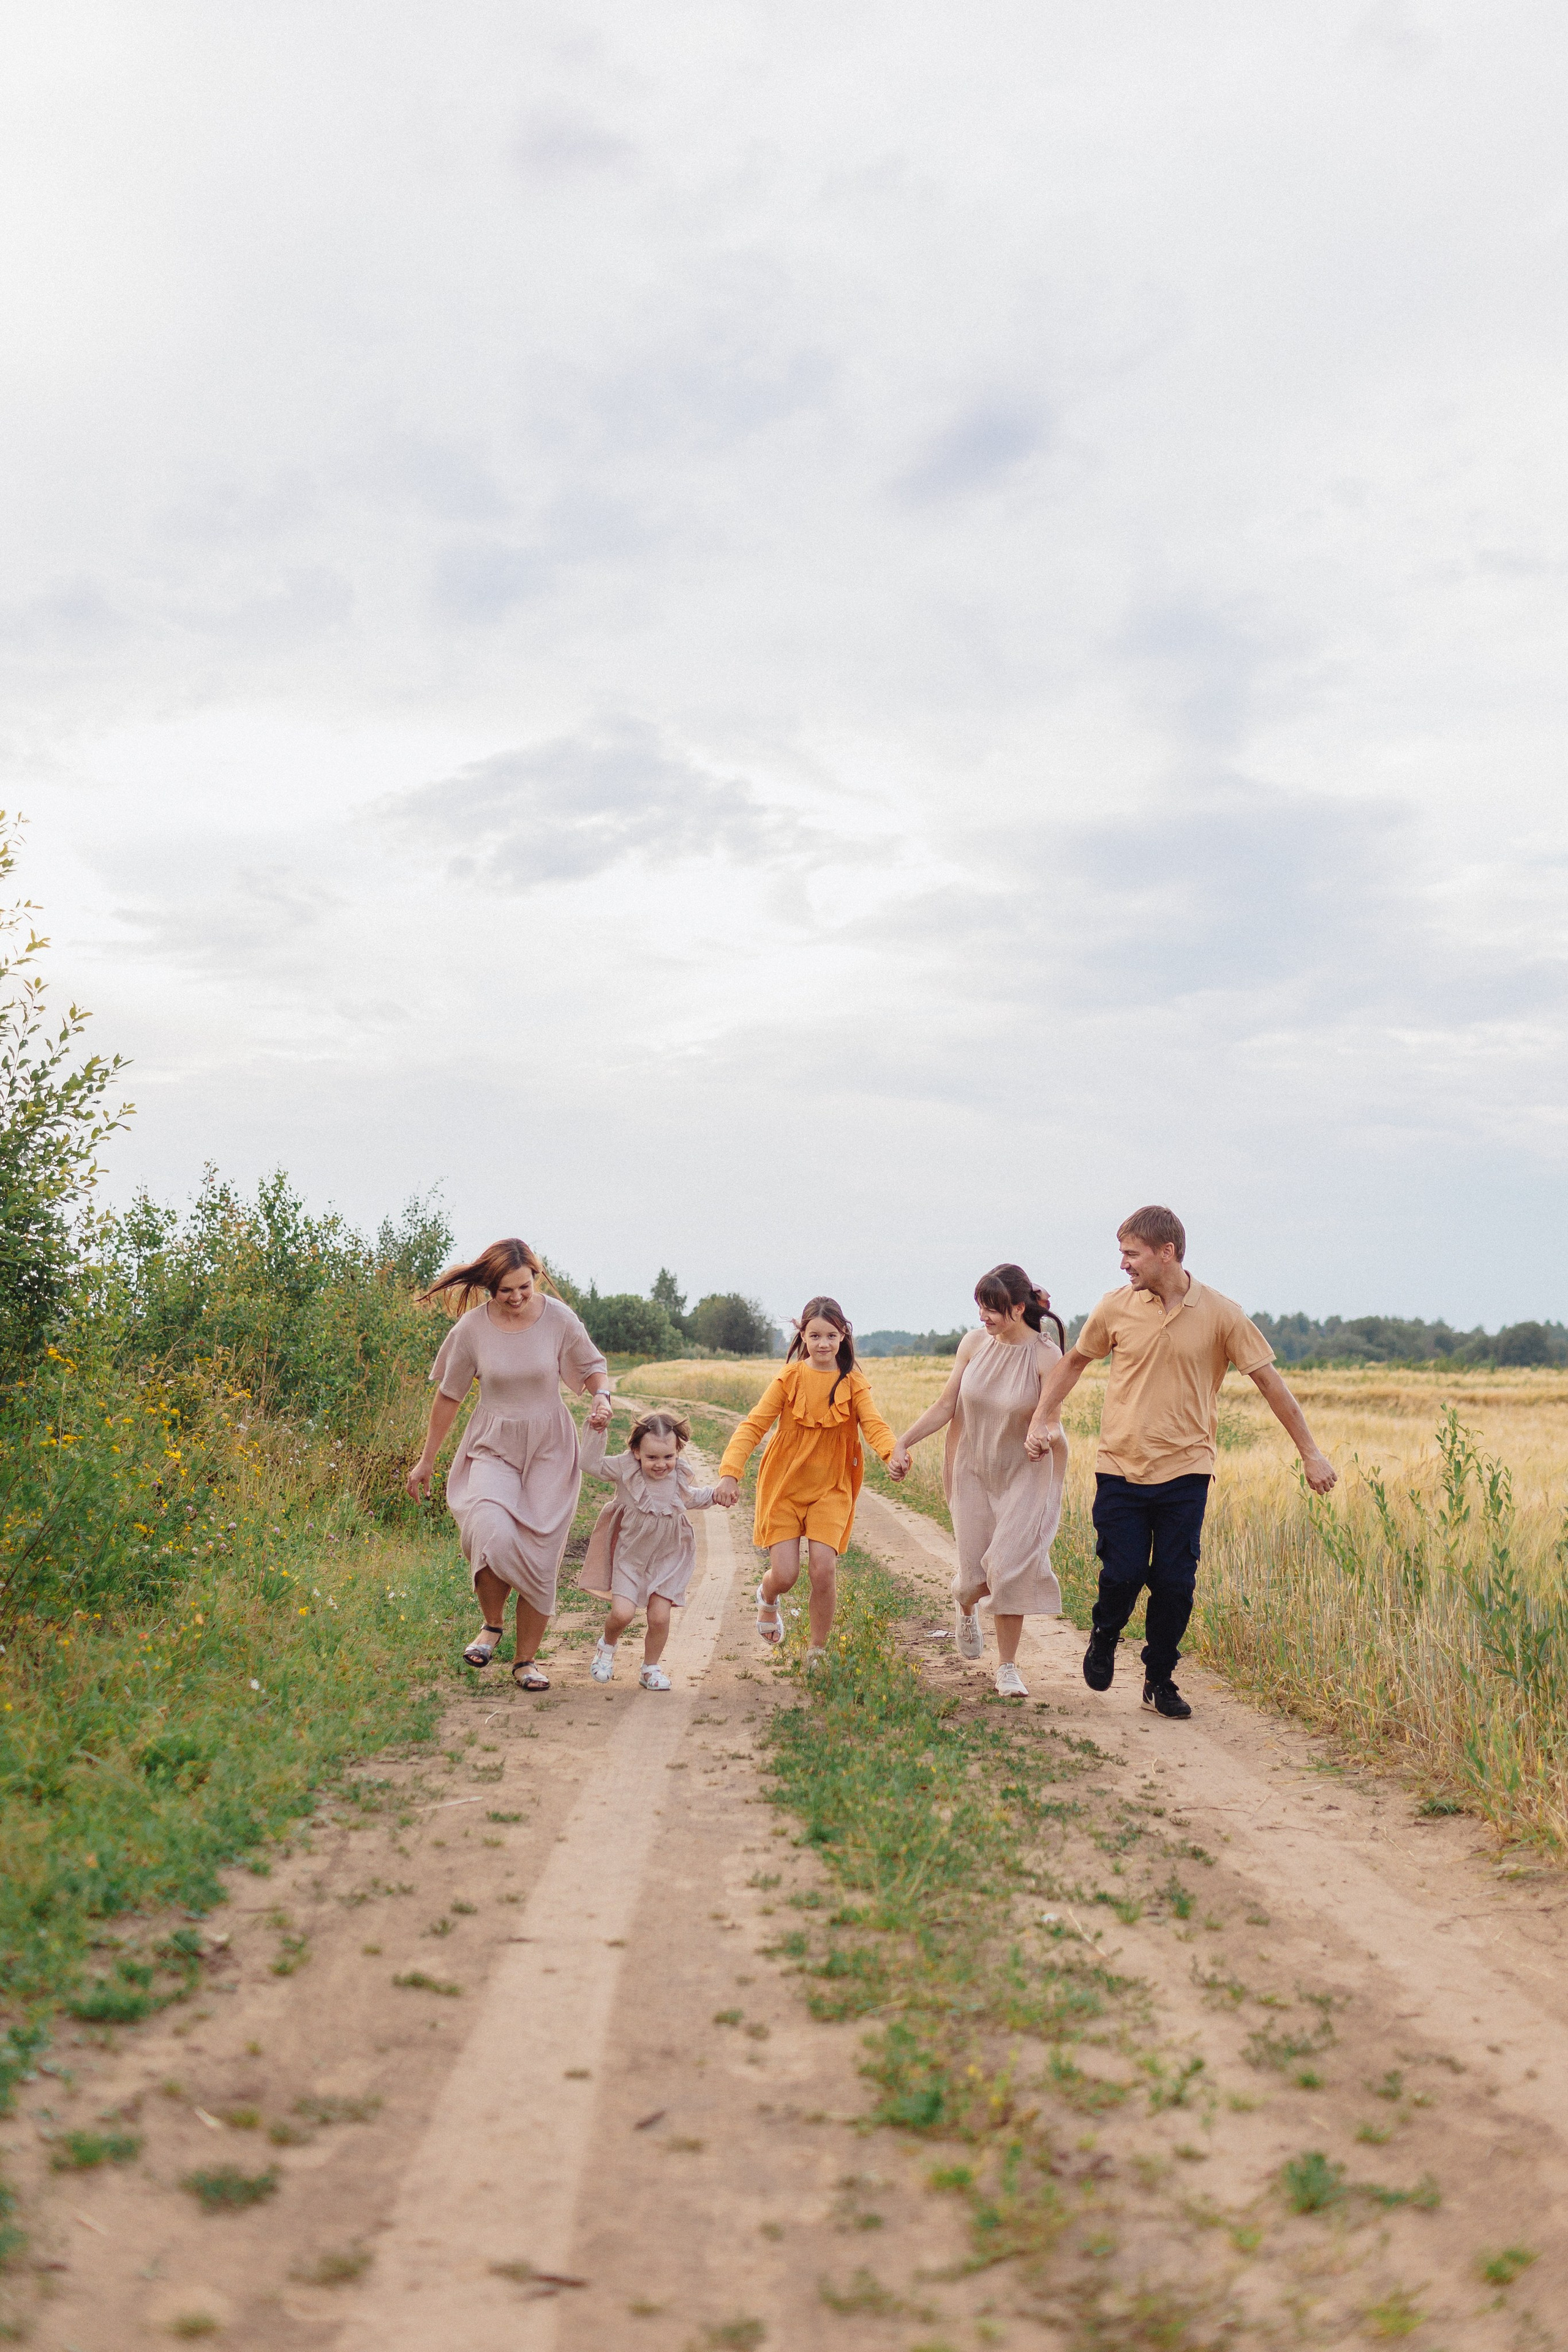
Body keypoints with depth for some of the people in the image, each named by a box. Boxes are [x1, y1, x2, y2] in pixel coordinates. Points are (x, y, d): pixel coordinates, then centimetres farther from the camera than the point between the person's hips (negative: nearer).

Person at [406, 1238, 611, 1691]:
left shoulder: (557, 1318, -8)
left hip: (550, 1450, 1)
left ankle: (526, 1659, 17)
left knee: (539, 1557, 0)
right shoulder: (472, 1328, -7)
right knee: (492, 1536, -26)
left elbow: (592, 1367, 7)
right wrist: (426, 1462, 11)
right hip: (493, 1446, -1)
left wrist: (602, 1397, -17)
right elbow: (448, 1396, 5)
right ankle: (492, 1624, 3)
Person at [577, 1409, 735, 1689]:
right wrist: (598, 1432, -23)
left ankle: (651, 1668, 21)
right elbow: (591, 1465, -16)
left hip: (666, 1558, 2)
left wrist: (715, 1493, 0)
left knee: (660, 1616, -4)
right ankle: (607, 1645, 21)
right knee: (622, 1613, -14)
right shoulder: (626, 1467, -16)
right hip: (629, 1556, -2)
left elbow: (693, 1498, 14)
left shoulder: (680, 1477, -7)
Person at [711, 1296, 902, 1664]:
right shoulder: (790, 1378, -4)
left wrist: (894, 1454, -40)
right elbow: (754, 1425, -11)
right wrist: (730, 1472, -26)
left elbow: (873, 1425, -16)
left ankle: (817, 1652, 9)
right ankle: (767, 1597, 33)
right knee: (785, 1576, -7)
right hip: (784, 1485, -1)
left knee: (824, 1570, -13)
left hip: (830, 1489, 1)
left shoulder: (853, 1383, -1)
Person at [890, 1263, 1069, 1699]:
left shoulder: (1047, 1357, -16)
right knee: (974, 1575, 4)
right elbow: (945, 1406, 0)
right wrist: (902, 1442, -7)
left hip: (1024, 1475, -3)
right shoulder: (974, 1344, -6)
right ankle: (965, 1605, 44)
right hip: (973, 1472, 3)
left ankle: (1007, 1667, 8)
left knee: (1010, 1568, -11)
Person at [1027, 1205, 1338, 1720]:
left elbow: (1270, 1382, -1)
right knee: (1122, 1575, -2)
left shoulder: (1221, 1314, -6)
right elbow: (1075, 1360, 15)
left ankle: (1159, 1679, 20)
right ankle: (1104, 1638, 30)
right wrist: (1042, 1417, 5)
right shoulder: (1116, 1308, -1)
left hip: (1184, 1470, -1)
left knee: (1175, 1584, 1)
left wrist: (1311, 1453, -2)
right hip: (1121, 1467, 1)